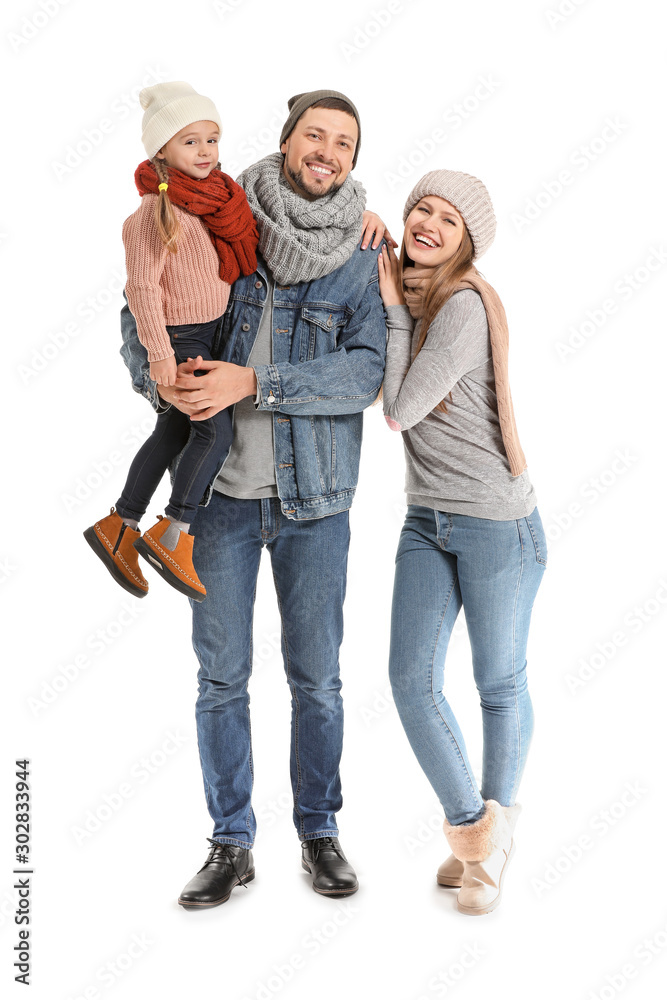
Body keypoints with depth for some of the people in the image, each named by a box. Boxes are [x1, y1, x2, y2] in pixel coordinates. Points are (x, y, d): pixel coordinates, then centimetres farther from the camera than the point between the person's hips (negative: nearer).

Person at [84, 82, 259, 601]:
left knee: (173, 434, 13)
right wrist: (159, 353, -23)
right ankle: (174, 534, -1)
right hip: (179, 337, -8)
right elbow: (142, 285, -20)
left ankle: (120, 527, 24)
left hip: (212, 333, 8)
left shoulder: (219, 197, 6)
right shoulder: (158, 210, -18)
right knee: (216, 429, -12)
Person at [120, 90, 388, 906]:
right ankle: (231, 844, 22)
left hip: (314, 496, 0)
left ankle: (319, 831, 28)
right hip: (220, 487, 1)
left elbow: (366, 371, -12)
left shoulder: (363, 259, -2)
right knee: (220, 675, 7)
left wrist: (253, 383, -22)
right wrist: (158, 376, -12)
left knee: (316, 677, 9)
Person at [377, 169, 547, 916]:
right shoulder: (409, 297, 7)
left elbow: (400, 410, -18)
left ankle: (495, 826, 30)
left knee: (499, 683, 8)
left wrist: (395, 312, -10)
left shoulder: (465, 307, -18)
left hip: (496, 522, -7)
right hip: (427, 519, 7)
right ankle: (470, 828, 20)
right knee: (411, 679, 0)